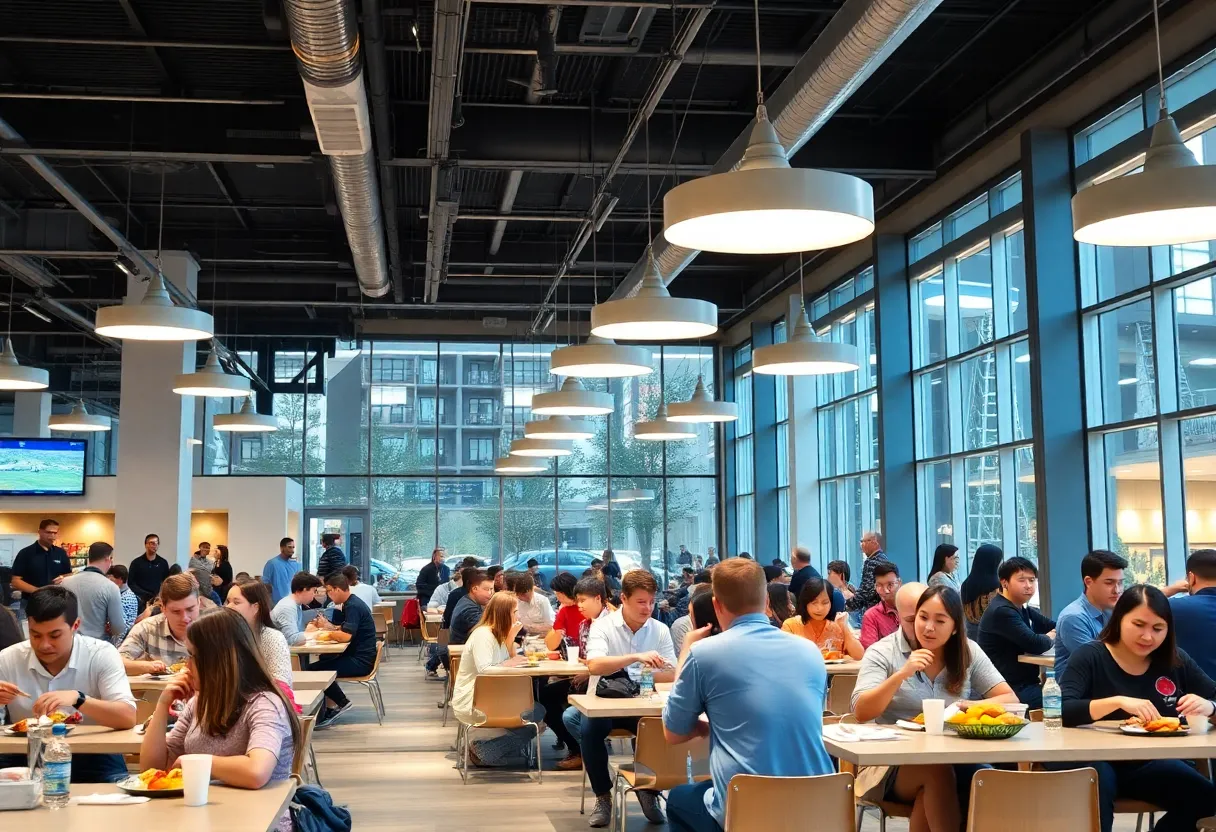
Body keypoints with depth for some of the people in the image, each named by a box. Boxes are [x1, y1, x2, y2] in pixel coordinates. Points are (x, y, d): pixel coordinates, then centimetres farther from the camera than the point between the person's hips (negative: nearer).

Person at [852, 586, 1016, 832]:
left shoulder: (969, 652, 6)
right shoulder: (883, 652, -3)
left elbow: (1011, 700, 2)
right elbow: (861, 713, -13)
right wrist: (901, 675, -24)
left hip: (954, 759, 3)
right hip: (892, 764, -3)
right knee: (937, 772, -34)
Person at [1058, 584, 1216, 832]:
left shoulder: (1175, 661, 6)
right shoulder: (1090, 657, -8)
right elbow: (1061, 711, -21)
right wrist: (1117, 701, -35)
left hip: (1151, 765, 5)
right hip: (1098, 762, -5)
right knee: (1097, 776, -37)